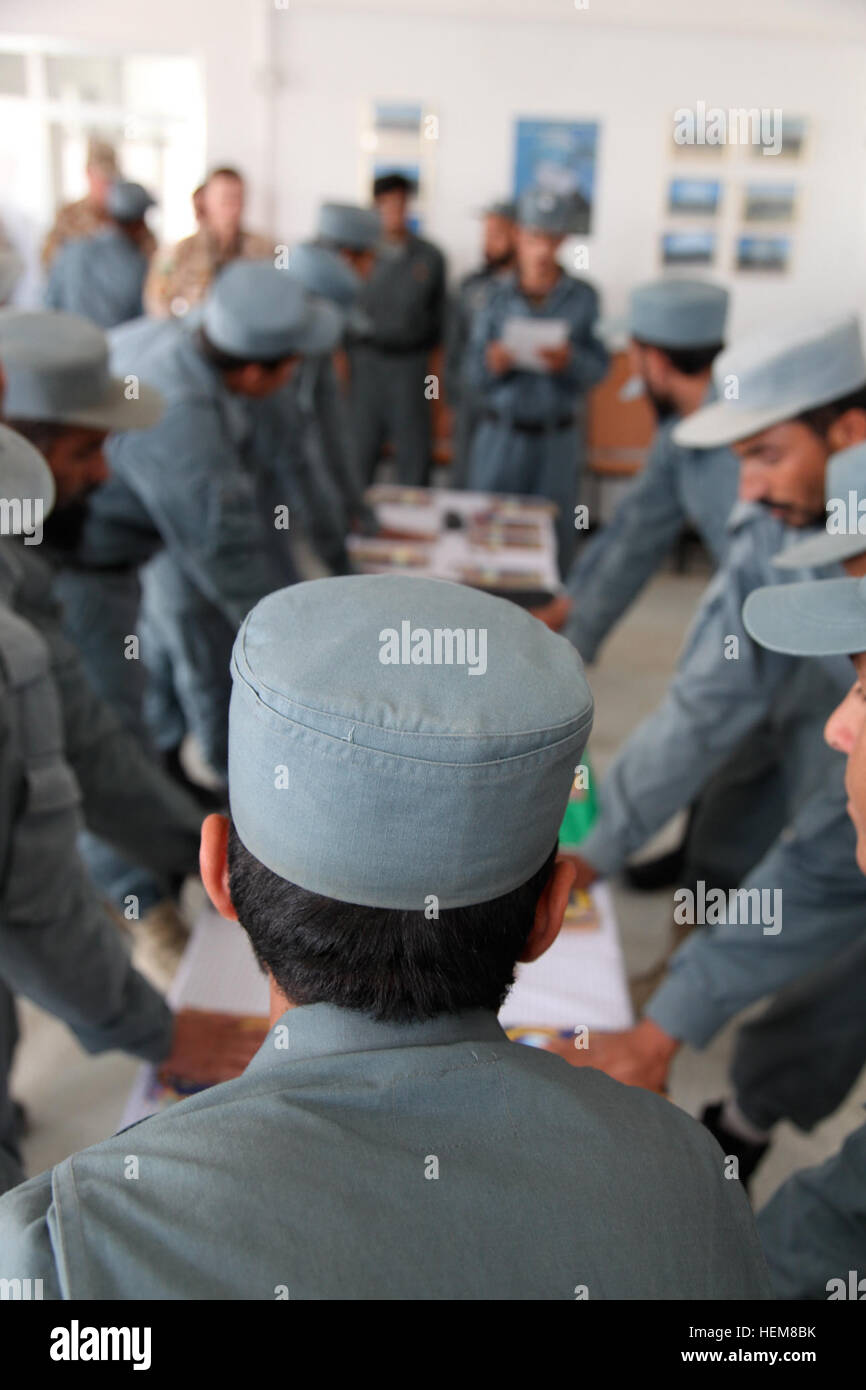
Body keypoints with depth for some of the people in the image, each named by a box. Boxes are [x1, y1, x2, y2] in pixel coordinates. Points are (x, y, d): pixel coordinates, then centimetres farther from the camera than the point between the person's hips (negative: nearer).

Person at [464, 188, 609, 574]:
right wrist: (493, 365, -20)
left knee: (552, 537, 1)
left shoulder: (583, 297, 1)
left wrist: (569, 361, -21)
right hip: (500, 434, 1)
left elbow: (598, 368, 0)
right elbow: (472, 375, 2)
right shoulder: (498, 298, 2)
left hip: (556, 440, 0)